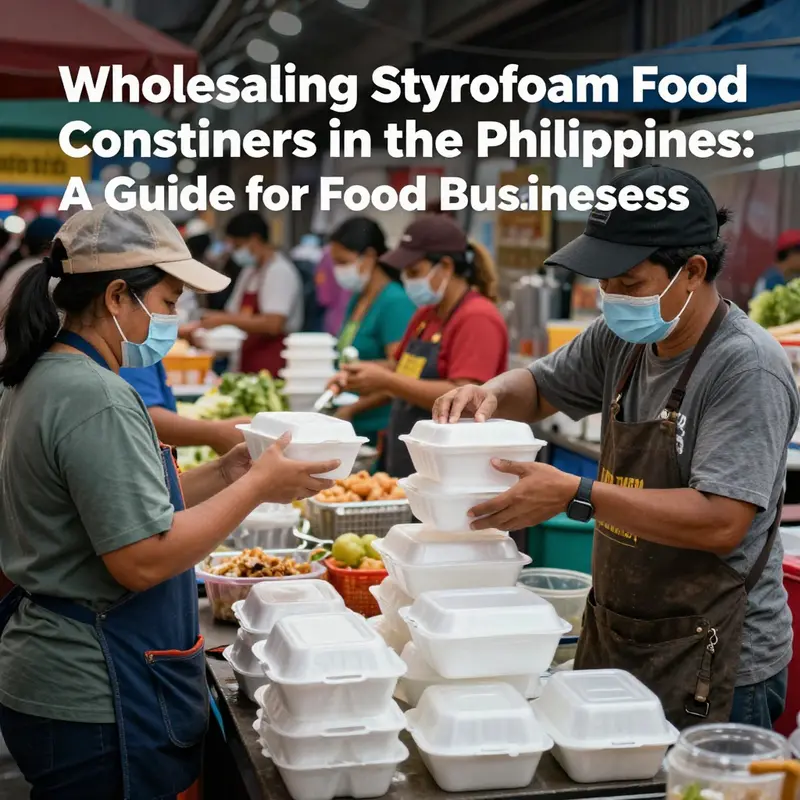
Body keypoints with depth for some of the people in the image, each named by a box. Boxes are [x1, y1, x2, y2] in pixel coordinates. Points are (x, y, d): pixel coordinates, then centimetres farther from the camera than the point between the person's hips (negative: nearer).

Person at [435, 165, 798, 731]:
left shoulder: (747, 367, -20)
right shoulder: (621, 340, 3)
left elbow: (721, 523, -27)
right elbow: (540, 388, 20)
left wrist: (575, 496, -29)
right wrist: (491, 395, -3)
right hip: (614, 642, 7)